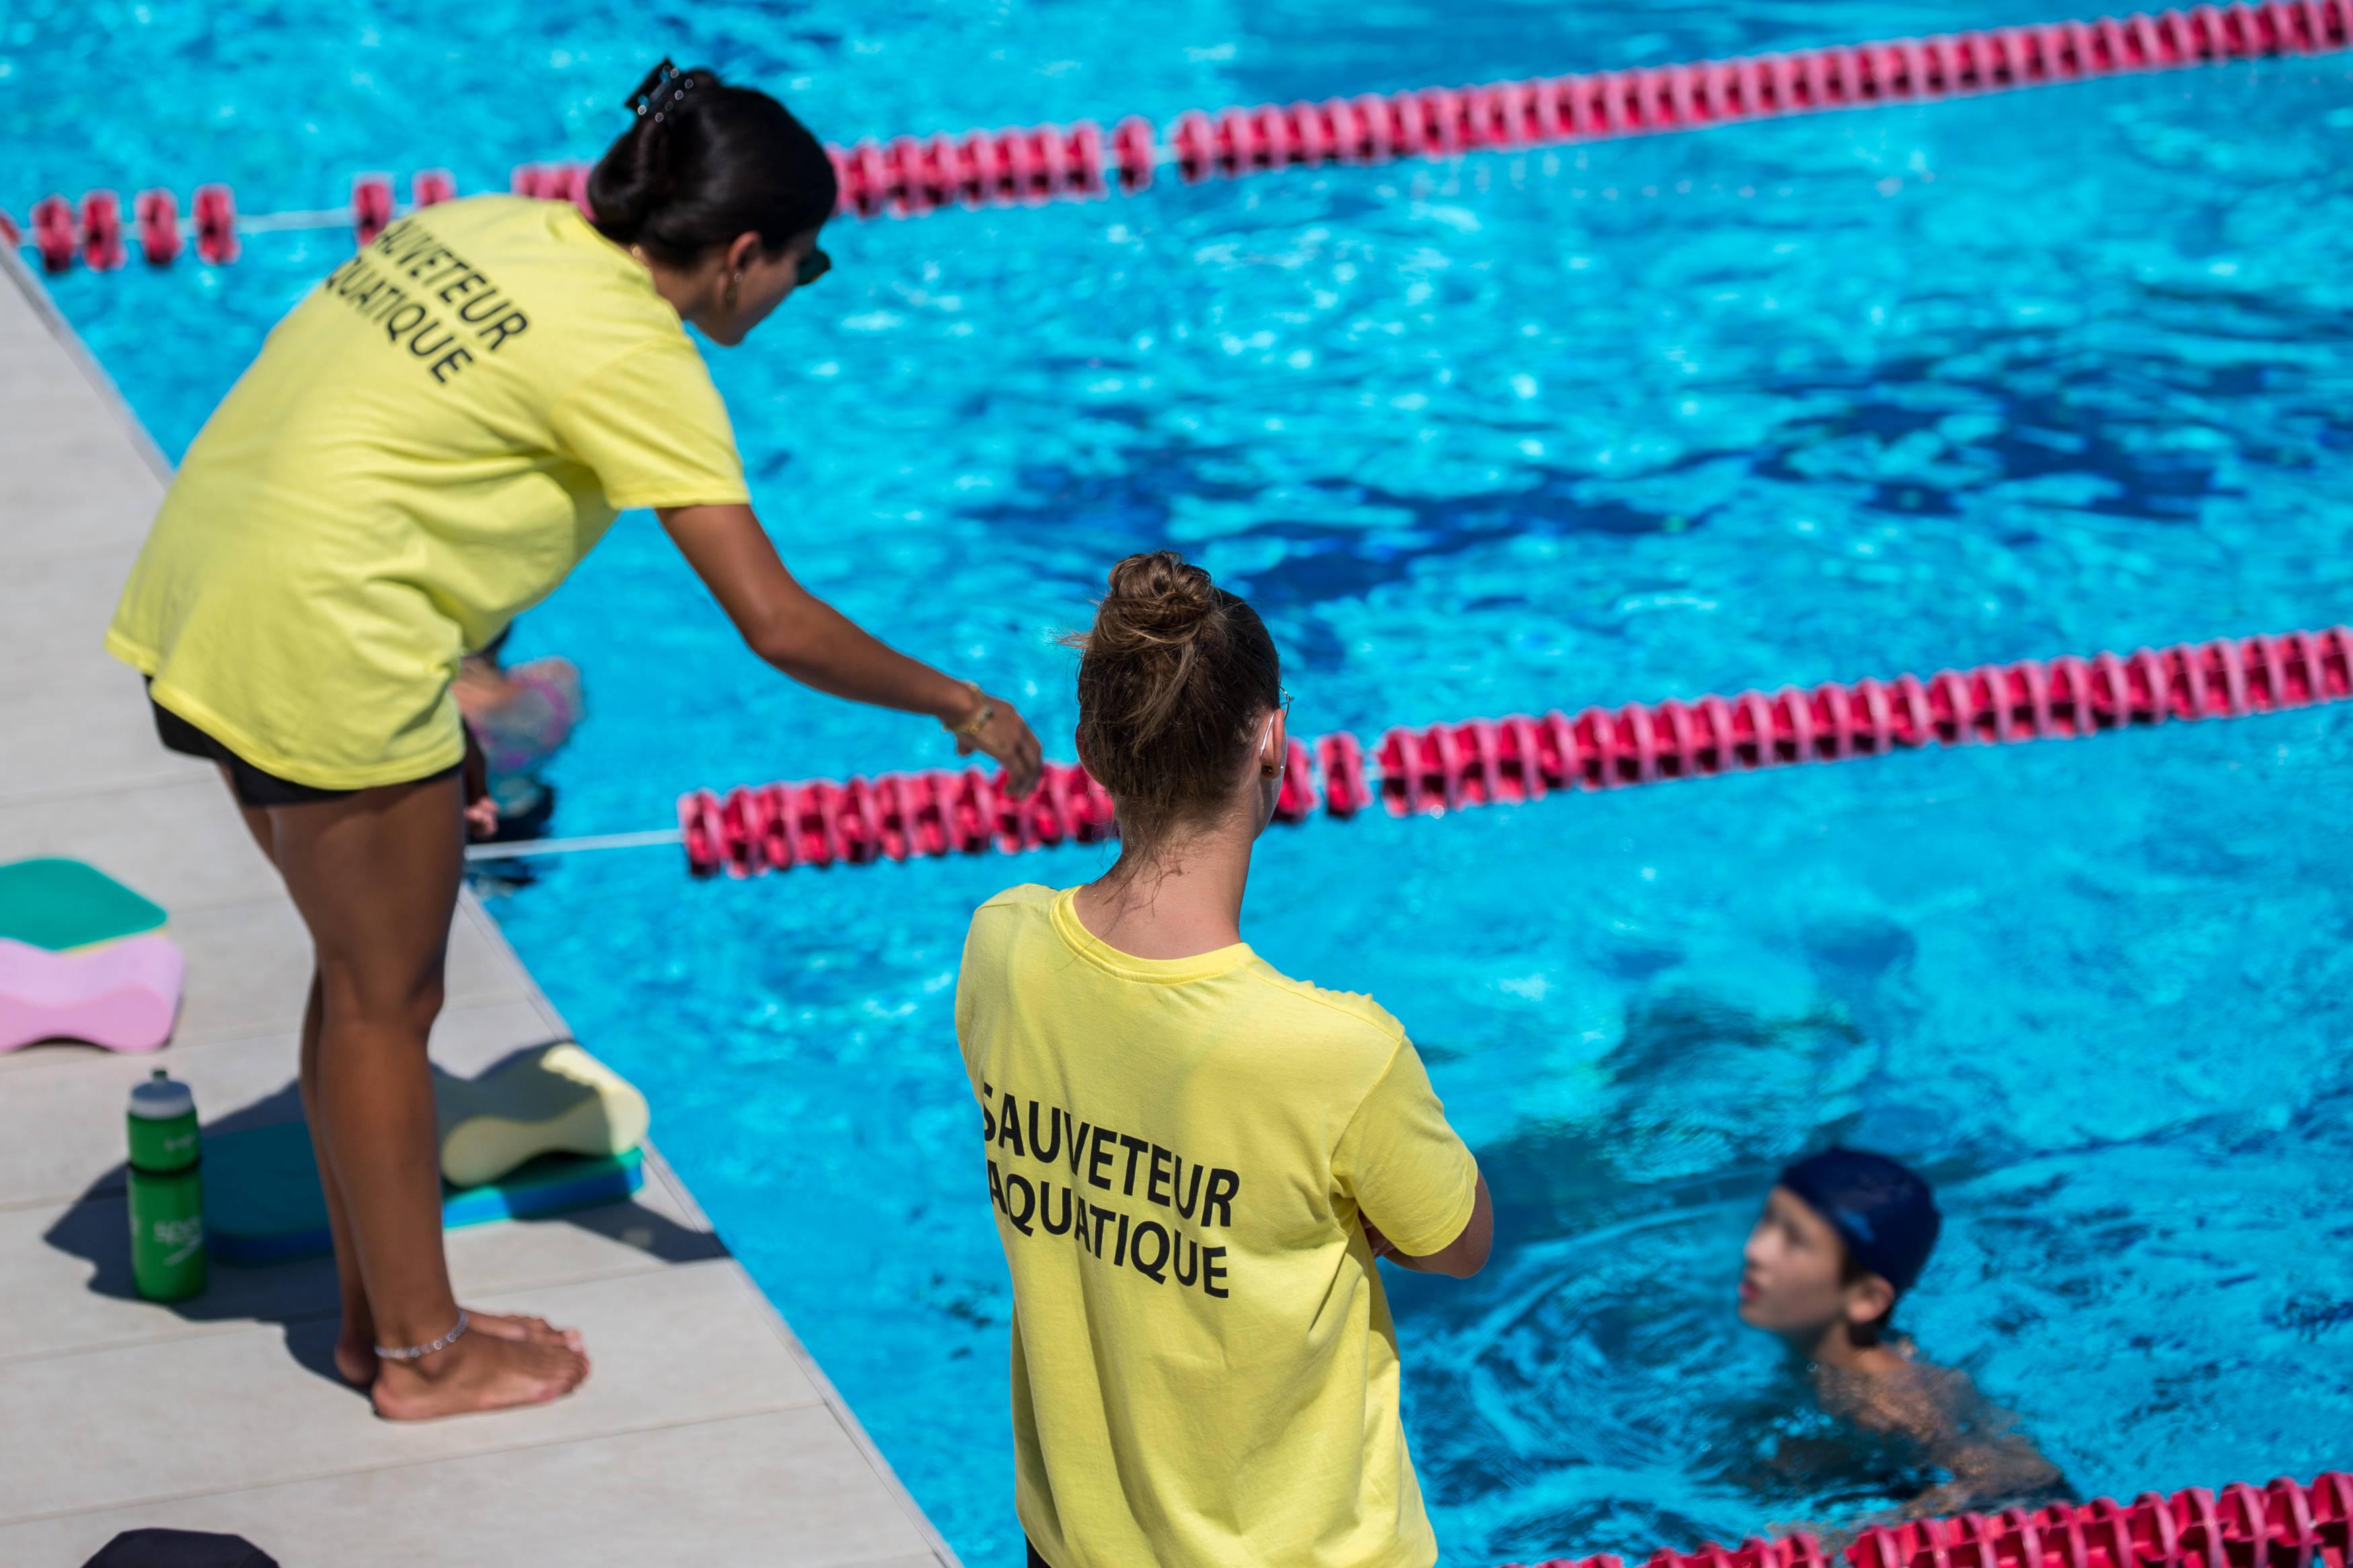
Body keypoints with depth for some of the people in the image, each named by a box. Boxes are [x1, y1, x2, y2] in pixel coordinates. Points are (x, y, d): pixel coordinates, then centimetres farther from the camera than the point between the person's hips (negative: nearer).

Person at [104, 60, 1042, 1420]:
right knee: (386, 998, 8)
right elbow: (777, 624, -14)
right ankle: (421, 1355, 22)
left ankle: (384, 1310, 33)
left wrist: (444, 705, 21)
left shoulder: (481, 229, 9)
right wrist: (964, 708, 0)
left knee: (367, 973, 20)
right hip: (319, 647, -8)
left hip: (200, 598, 8)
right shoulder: (635, 360, -13)